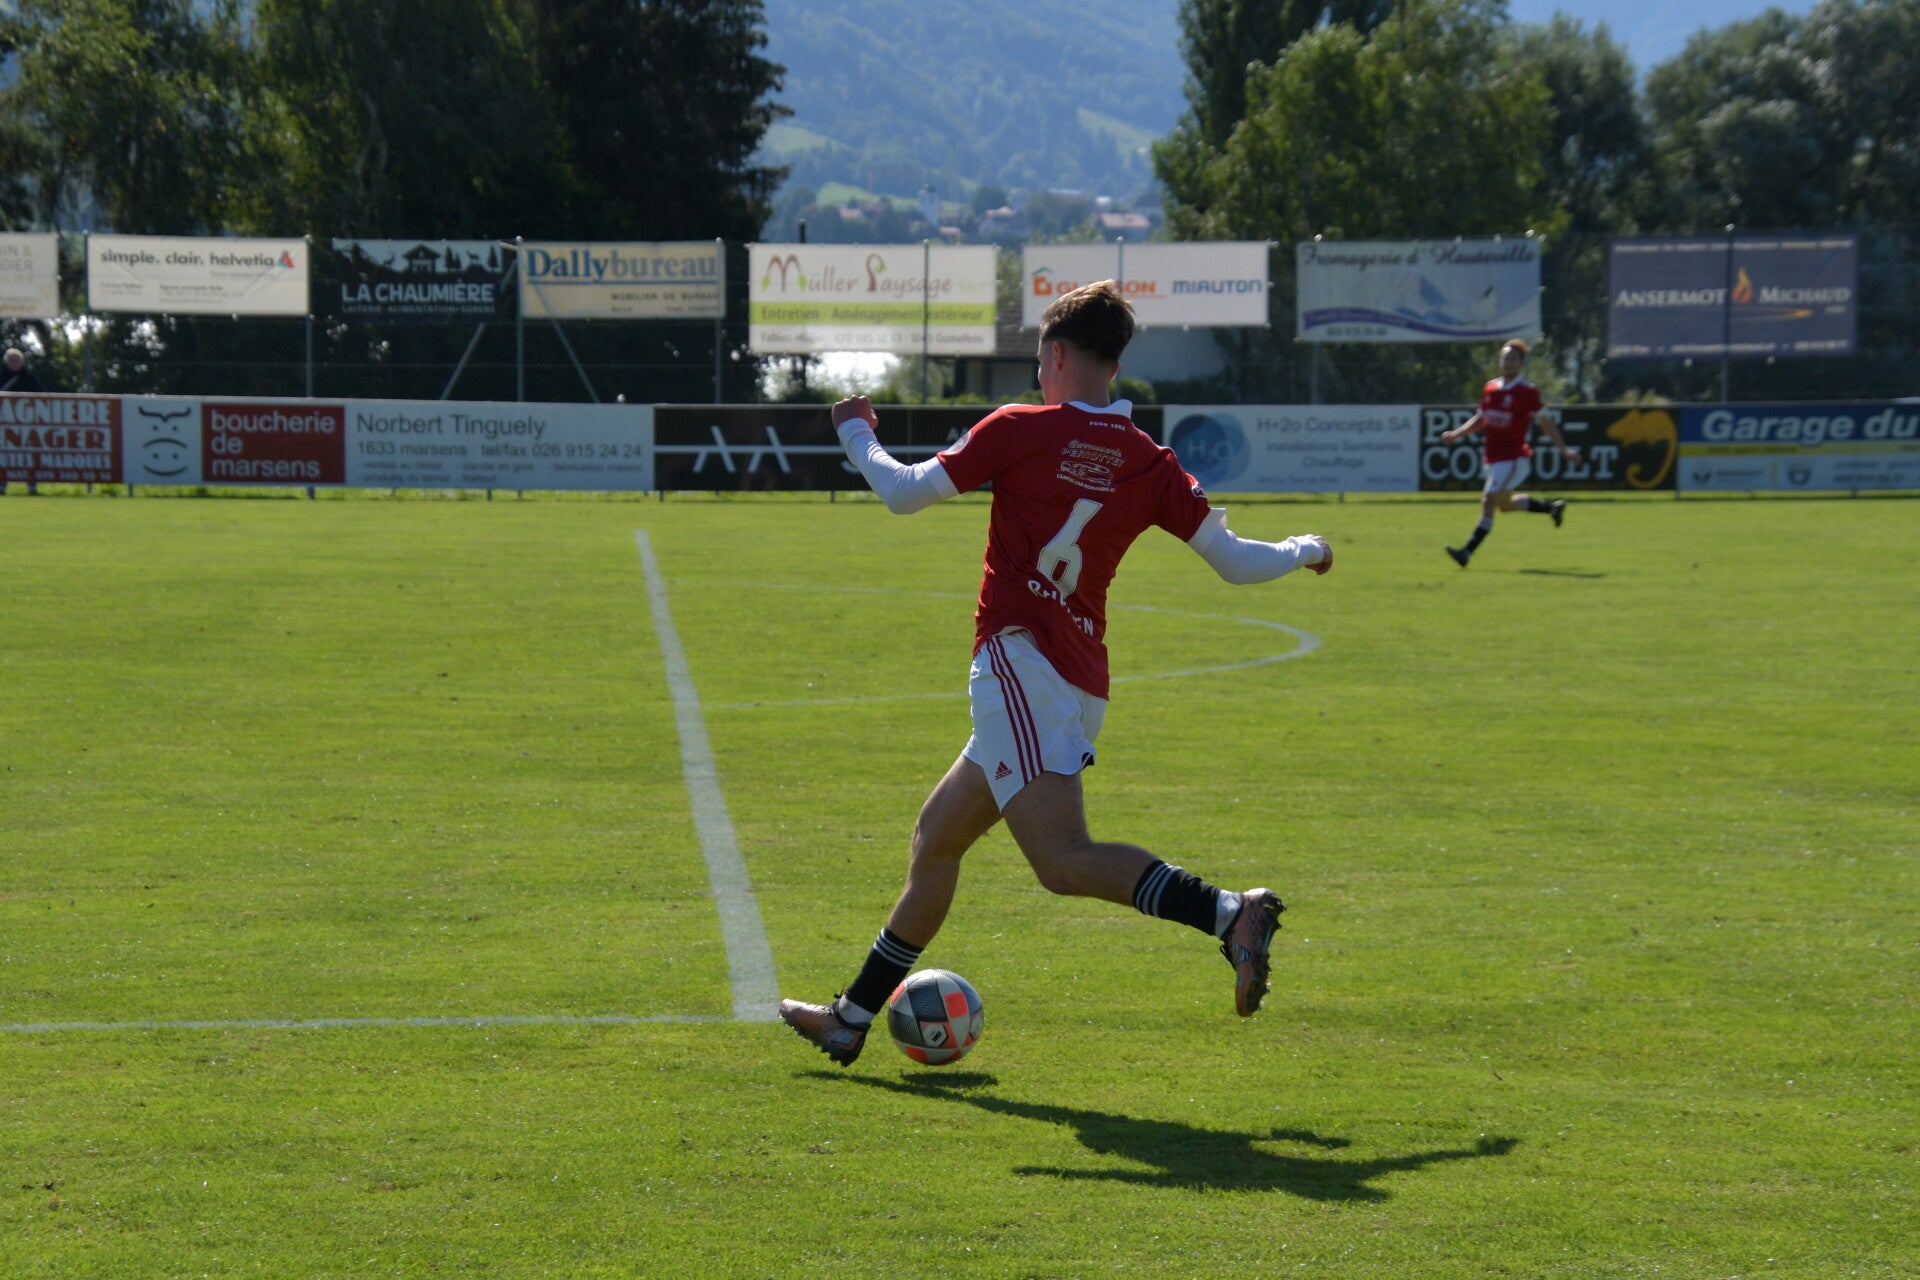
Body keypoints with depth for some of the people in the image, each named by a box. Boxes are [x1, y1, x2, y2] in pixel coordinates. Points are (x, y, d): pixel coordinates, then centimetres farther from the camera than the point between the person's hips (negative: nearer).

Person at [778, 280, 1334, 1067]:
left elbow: (903, 494, 3)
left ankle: (1230, 914, -38)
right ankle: (851, 1017, 27)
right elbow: (1236, 561, 6)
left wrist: (855, 434, 23)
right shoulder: (1149, 463, 8)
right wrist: (1306, 550, 28)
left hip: (1019, 662, -8)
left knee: (1064, 861, -20)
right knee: (934, 840, 19)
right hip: (1082, 686, 8)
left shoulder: (1019, 431, -4)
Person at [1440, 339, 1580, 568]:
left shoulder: (1527, 392, -10)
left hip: (1513, 457, -8)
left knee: (1489, 500, -17)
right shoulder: (1491, 388, 9)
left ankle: (1467, 552, -19)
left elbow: (1546, 422, -7)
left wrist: (1564, 449, -10)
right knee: (1505, 504, 22)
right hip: (1493, 457, 8)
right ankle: (1553, 507, 42)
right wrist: (1454, 434, 11)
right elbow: (1480, 419, 20)